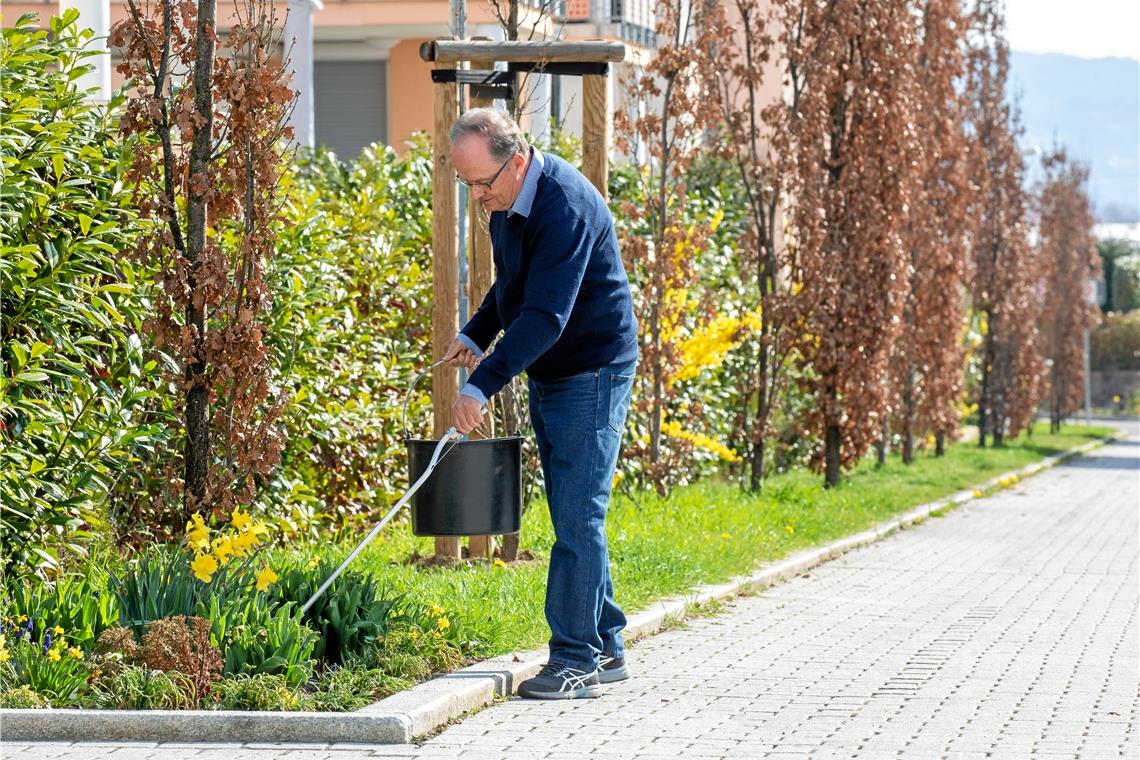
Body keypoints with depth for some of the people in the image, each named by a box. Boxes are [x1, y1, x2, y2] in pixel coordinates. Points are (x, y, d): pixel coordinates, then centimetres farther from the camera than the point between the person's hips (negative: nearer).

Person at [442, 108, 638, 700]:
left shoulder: (565, 205, -26)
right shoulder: (504, 202, 4)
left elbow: (545, 316, -32)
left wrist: (482, 385, -36)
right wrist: (475, 336, 5)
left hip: (592, 377, -9)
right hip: (547, 376, 10)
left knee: (577, 518, -9)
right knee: (573, 517, 12)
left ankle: (576, 660, -5)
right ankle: (605, 648, 19)